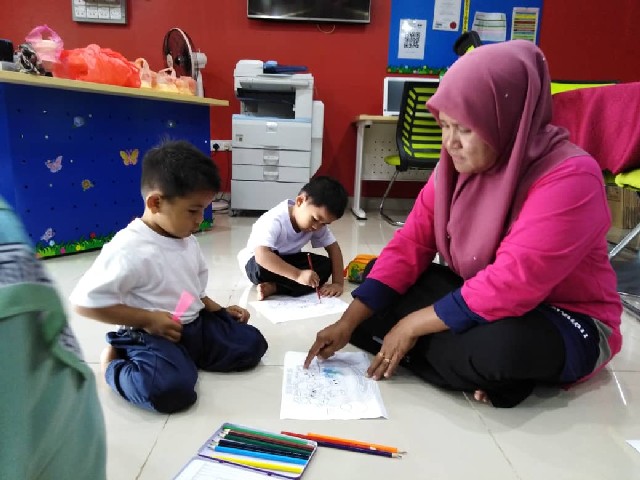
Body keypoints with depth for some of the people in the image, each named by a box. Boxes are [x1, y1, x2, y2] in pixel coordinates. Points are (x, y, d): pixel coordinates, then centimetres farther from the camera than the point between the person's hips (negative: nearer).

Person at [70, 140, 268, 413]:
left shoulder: (187, 240, 4)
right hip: (150, 335, -7)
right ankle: (114, 362, 0)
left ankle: (185, 357, 8)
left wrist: (218, 310, 4)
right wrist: (148, 319, -22)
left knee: (252, 343, 1)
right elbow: (85, 301, -22)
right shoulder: (128, 249, -22)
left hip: (195, 324, 8)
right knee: (172, 389, -32)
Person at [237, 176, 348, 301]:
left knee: (325, 265, -19)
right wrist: (298, 275, -52)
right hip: (258, 260, -6)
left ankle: (273, 288, -26)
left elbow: (333, 248, -9)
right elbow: (262, 255, -46)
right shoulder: (274, 221, -33)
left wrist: (338, 282, -23)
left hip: (288, 260, 6)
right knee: (262, 267, -41)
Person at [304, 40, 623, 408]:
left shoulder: (569, 178, -26)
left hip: (566, 322, -6)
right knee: (376, 306, -6)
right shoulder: (457, 165, -5)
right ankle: (479, 373, -14)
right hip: (474, 297, 6)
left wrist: (415, 325, -26)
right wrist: (349, 322, -16)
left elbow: (512, 284, -33)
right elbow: (410, 245, -9)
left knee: (503, 345, -40)